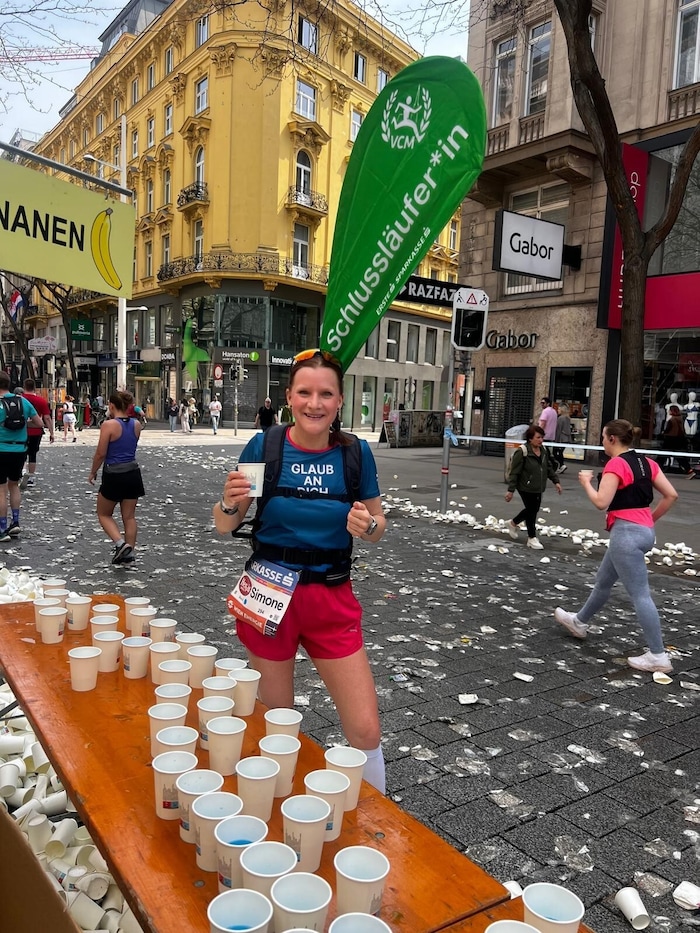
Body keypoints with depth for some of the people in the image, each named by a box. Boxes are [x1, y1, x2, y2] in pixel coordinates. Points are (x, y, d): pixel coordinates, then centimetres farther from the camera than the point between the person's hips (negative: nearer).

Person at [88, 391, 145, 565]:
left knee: (104, 514, 14)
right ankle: (129, 552, 15)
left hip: (113, 475, -5)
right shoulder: (136, 424, 2)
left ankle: (120, 543, -3)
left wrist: (92, 473, 4)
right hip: (133, 474, 5)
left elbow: (100, 454, -12)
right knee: (129, 516, 13)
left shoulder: (109, 425, -15)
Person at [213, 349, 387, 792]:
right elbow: (224, 526, -2)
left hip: (332, 599, 1)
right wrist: (231, 502, -24)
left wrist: (368, 525, -18)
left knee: (366, 729, 0)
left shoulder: (356, 452, -6)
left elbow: (378, 526, 5)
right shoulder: (264, 445, -9)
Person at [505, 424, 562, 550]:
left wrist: (556, 481, 11)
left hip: (538, 488, 7)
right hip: (526, 487, -7)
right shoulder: (522, 452, -19)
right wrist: (510, 490, -16)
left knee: (533, 510, 15)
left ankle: (513, 523, 39)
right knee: (531, 510, -2)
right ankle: (532, 538, 14)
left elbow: (549, 467, 17)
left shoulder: (543, 450, 4)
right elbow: (514, 472, -17)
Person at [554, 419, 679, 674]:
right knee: (603, 581, 23)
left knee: (639, 594, -3)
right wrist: (651, 519, 16)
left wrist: (586, 482, -3)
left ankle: (658, 656, 3)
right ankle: (579, 622, 41)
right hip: (644, 530, 10)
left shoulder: (616, 464, -15)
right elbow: (671, 495, 9)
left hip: (626, 532, -9)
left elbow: (601, 502, -20)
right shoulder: (646, 462, 10)